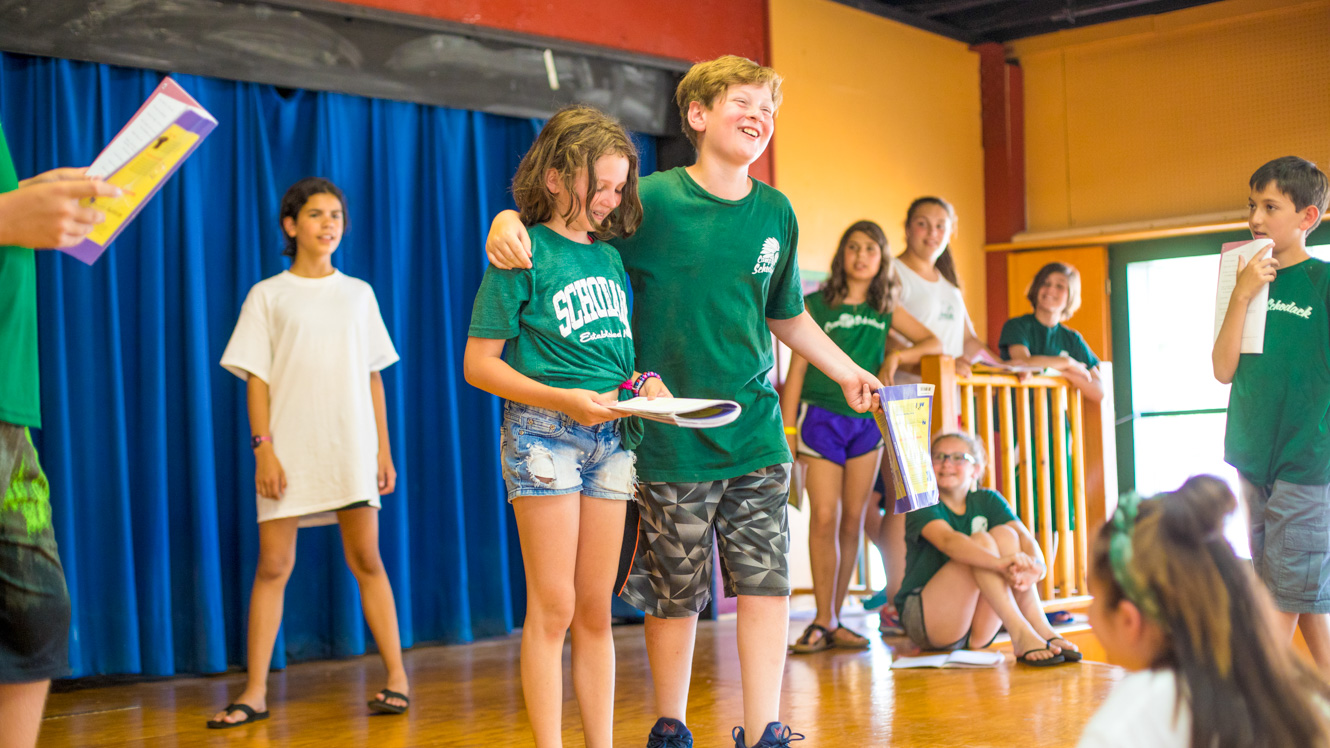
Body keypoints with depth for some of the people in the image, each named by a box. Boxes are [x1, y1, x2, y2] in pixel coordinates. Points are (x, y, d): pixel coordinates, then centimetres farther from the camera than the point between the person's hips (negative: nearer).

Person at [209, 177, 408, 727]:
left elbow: (373, 377, 14)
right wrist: (262, 447, -8)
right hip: (289, 449, -1)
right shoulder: (269, 295, 7)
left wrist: (383, 449, 8)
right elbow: (255, 378, 2)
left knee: (366, 560, 0)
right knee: (273, 566, -2)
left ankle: (396, 677, 6)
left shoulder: (358, 293, 13)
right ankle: (255, 692, 3)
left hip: (351, 445, 1)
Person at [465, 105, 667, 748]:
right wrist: (563, 399, -17)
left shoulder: (612, 255, 13)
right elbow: (479, 363, -7)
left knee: (596, 609, 9)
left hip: (611, 435, 6)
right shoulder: (524, 254, -5)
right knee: (552, 606, -5)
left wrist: (644, 380, 0)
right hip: (544, 432, -6)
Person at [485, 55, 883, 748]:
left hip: (755, 433, 4)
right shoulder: (651, 200, -6)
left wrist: (847, 371, 19)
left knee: (765, 585, -1)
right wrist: (508, 219, -21)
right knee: (675, 597, 7)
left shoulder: (776, 214, 9)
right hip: (671, 438, -3)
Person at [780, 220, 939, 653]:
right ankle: (823, 620, -3)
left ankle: (835, 620, 11)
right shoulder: (816, 304, 0)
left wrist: (896, 357, -3)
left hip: (866, 421, 4)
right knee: (824, 517, -9)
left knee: (853, 520, 4)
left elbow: (934, 343, 16)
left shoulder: (886, 310, 10)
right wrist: (787, 429, -5)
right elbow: (797, 368, -1)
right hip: (821, 417, -3)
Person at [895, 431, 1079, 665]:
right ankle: (1021, 635, -41)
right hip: (923, 622, -4)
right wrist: (1000, 563, -48)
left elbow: (1025, 538, -12)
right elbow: (948, 540, -29)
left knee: (1004, 534, -16)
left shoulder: (987, 501, 7)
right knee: (980, 541, -24)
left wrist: (1036, 566, -37)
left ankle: (1043, 630, -30)